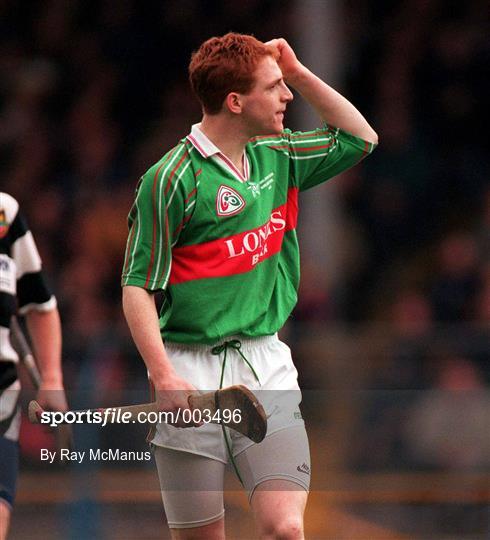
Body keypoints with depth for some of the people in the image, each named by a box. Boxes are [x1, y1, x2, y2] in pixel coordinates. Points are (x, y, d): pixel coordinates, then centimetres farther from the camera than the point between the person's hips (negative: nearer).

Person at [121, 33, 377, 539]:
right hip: (192, 377, -4)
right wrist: (163, 376, -22)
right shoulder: (171, 179, -9)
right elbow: (137, 287, -10)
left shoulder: (277, 156, 10)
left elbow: (360, 138, 24)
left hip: (267, 369, 4)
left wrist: (297, 71, 12)